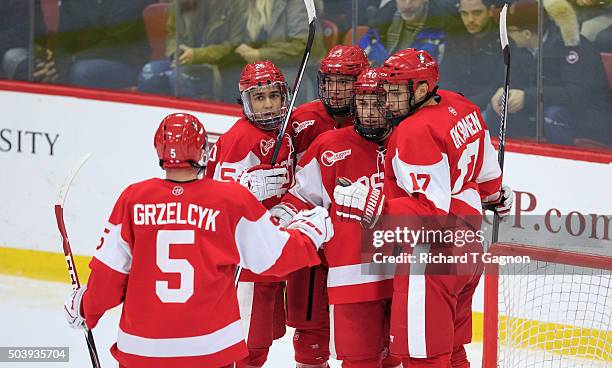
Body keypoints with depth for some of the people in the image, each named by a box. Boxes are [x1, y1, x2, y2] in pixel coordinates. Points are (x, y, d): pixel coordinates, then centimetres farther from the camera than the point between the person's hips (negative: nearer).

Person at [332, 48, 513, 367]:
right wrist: (496, 194, 40)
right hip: (468, 247, 10)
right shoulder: (461, 108, 5)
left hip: (432, 256, -10)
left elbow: (433, 212, -27)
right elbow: (486, 172, 18)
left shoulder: (415, 132, -22)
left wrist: (372, 207, -30)